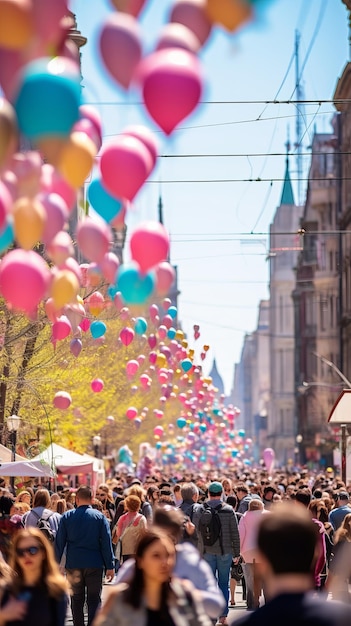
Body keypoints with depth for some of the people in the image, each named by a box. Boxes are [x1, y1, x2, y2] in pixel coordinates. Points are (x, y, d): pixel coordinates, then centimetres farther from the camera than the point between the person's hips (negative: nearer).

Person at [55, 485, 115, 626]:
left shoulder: (67, 516, 1)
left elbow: (59, 543, 1)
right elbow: (106, 543, -4)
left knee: (77, 600, 12)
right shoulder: (100, 517, -2)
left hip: (73, 564, 1)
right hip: (95, 564, -1)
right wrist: (110, 566, -1)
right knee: (94, 600, 2)